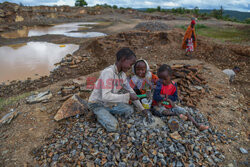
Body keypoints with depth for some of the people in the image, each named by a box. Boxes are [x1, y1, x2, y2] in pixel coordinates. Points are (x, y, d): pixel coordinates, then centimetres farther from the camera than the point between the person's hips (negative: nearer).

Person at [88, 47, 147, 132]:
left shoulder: (122, 74, -3)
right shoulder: (108, 72, -29)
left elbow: (131, 91, 6)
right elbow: (106, 97, -37)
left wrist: (142, 109, 6)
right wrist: (127, 96, -32)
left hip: (110, 103, 7)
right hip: (98, 104, -7)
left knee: (130, 110, -8)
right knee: (113, 126, -20)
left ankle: (108, 113, 8)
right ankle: (100, 115, 6)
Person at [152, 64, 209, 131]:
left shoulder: (173, 85, -5)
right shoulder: (159, 84, -19)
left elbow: (175, 98, -4)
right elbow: (155, 97, -26)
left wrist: (165, 96, -20)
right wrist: (167, 99, -19)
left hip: (170, 105, 4)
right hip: (159, 106, -4)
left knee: (183, 110, -10)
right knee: (161, 111, -36)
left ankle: (197, 125, -5)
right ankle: (178, 115, -20)